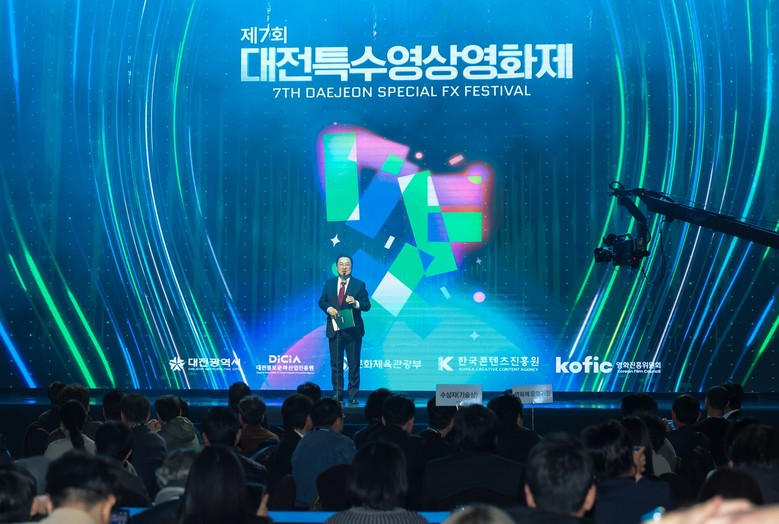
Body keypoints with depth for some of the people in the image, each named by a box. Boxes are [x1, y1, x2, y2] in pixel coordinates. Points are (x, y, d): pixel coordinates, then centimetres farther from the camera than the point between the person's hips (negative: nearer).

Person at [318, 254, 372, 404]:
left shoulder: (359, 285, 1)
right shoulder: (329, 283, 10)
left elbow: (367, 306, -4)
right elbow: (321, 301, 10)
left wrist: (356, 303, -24)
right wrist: (329, 308, -10)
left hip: (353, 330, -2)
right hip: (334, 330, 2)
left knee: (354, 364, 1)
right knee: (336, 364, 5)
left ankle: (352, 395, 7)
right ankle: (337, 395, 11)